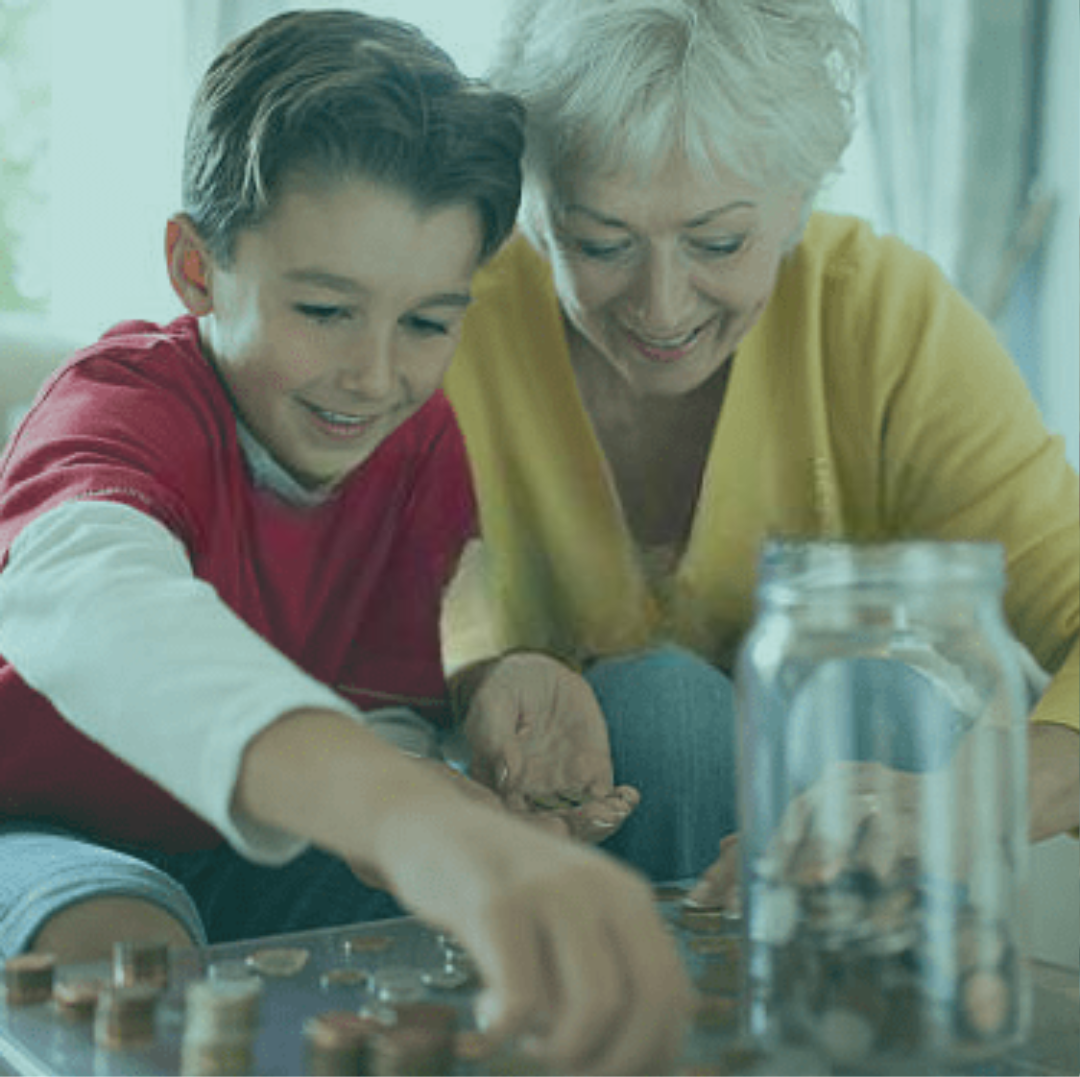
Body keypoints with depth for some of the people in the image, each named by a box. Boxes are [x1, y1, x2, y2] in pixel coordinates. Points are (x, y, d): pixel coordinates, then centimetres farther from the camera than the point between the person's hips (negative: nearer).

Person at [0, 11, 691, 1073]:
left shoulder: (427, 443, -7)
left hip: (243, 859, 4)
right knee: (119, 946, -37)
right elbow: (89, 602, -52)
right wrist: (418, 825, -70)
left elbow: (383, 716, -9)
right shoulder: (127, 404, -26)